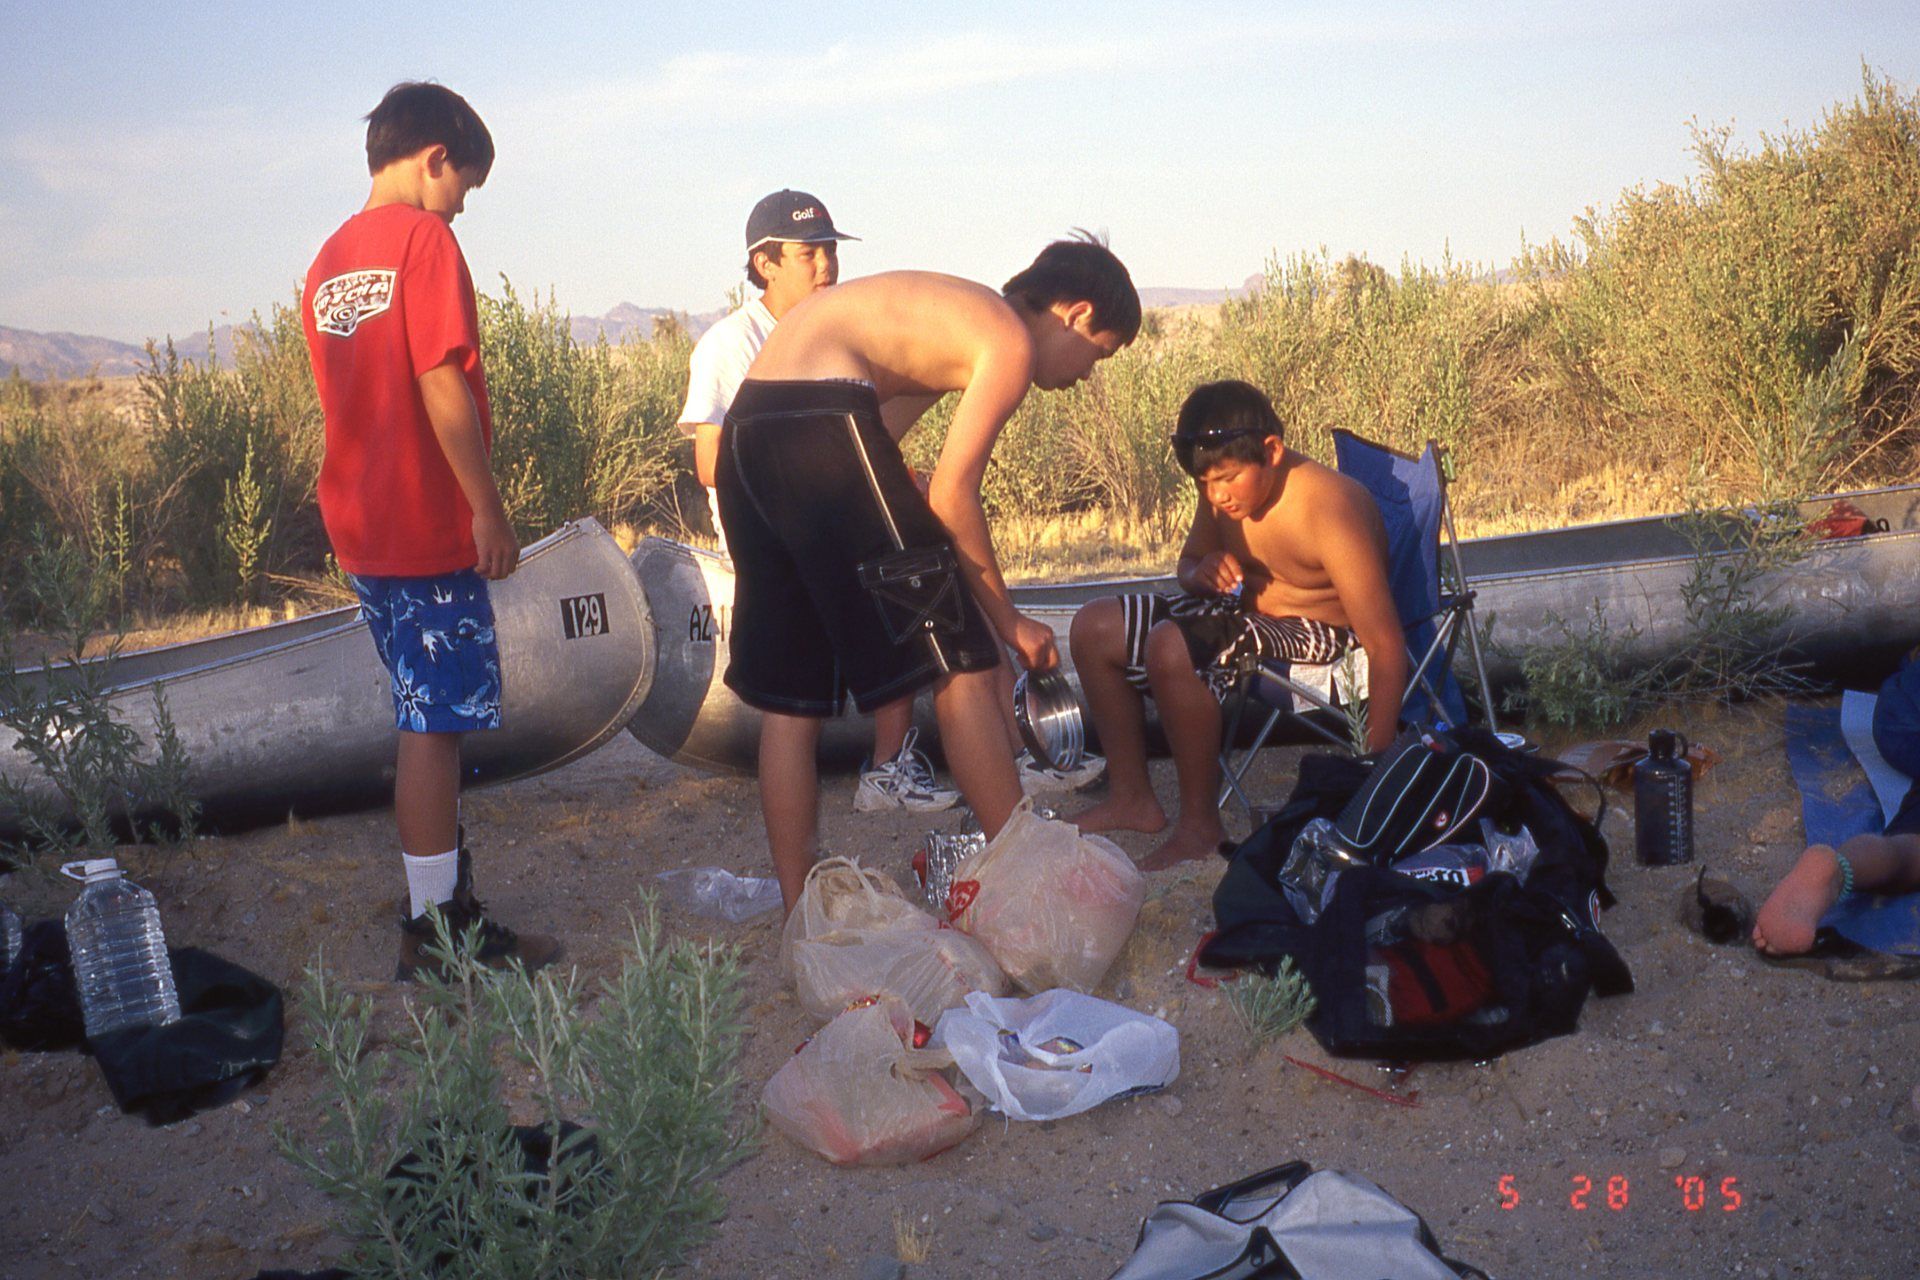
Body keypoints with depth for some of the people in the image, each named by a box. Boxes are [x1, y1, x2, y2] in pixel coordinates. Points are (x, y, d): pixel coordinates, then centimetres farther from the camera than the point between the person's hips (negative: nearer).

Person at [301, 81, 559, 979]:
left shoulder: (328, 259, 17)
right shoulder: (424, 237, -9)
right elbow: (442, 383, -18)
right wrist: (488, 507, -15)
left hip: (362, 530, 9)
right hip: (432, 527, -9)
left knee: (427, 718, 16)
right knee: (434, 726, -3)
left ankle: (446, 903, 25)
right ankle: (435, 930, 5)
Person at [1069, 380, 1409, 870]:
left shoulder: (1330, 512, -27)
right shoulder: (1222, 492, -5)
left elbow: (1385, 645, -28)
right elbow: (1190, 559, 16)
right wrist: (1200, 573, -11)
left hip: (1318, 638, -9)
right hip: (1245, 614, 9)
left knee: (1172, 647, -33)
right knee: (1095, 629, 2)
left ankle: (1199, 825, -18)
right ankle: (1132, 796, 12)